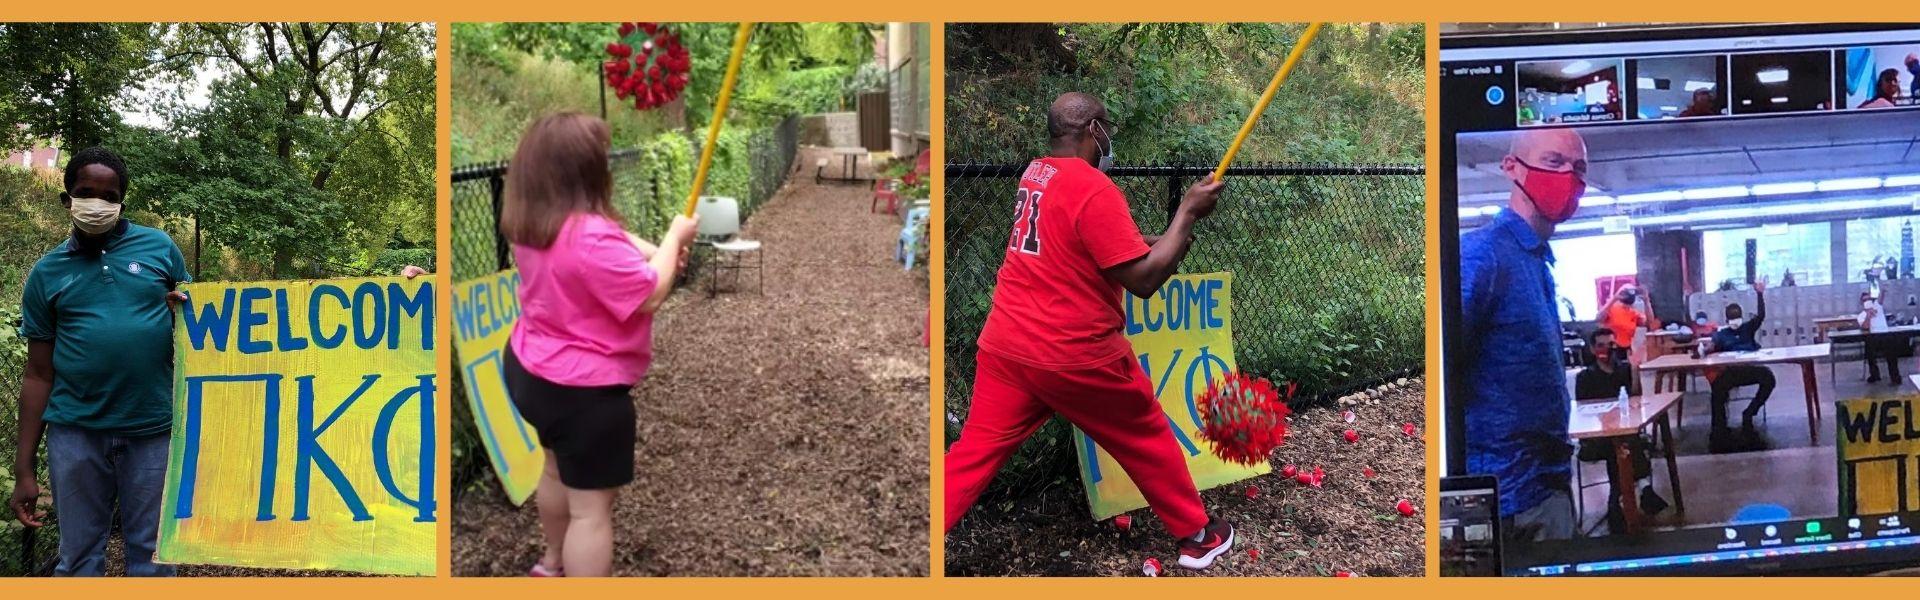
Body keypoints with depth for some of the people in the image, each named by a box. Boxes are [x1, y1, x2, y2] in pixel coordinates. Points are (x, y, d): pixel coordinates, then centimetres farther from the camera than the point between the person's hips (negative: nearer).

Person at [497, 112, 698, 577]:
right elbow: (650, 295, -24)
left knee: (558, 469, 32)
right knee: (592, 506, 0)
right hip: (583, 390, -10)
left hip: (533, 371, 10)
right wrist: (673, 239, -10)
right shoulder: (591, 238, -32)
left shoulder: (533, 225, -1)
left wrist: (654, 252, -4)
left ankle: (554, 564, 52)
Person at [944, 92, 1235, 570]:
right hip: (1074, 356, -6)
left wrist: (1150, 241, 13)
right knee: (1146, 438, 15)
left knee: (974, 453, 5)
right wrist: (1187, 213, -9)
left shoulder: (1036, 173, 10)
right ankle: (1197, 536, 29)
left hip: (1005, 346, 7)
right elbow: (1144, 279, -18)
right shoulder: (1093, 189, -17)